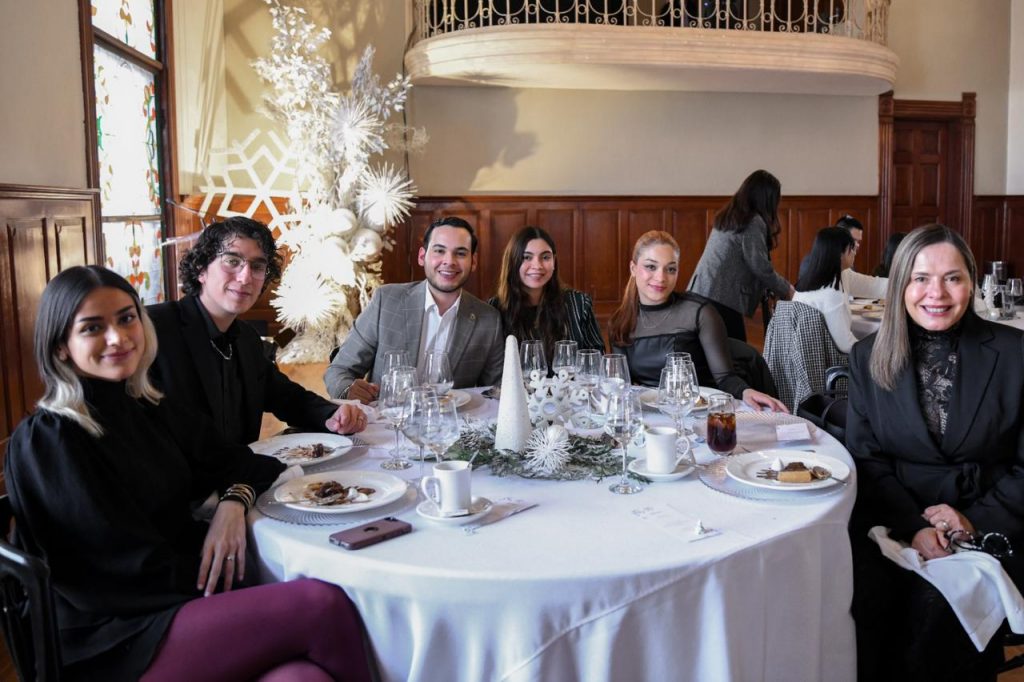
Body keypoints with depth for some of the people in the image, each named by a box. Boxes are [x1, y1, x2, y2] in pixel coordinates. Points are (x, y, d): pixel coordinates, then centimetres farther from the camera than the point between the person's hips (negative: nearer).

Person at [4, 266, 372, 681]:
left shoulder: (152, 412, 11)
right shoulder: (44, 442, -8)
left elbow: (237, 462, 17)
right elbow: (135, 568, -11)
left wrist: (234, 501, -6)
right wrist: (229, 584, -6)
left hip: (183, 599, 5)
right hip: (116, 641, -5)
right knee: (322, 605, -25)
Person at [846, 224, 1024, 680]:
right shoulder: (869, 357, 5)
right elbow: (865, 457, 2)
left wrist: (977, 521, -12)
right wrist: (913, 526, -12)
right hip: (893, 519, 1)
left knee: (938, 606, -28)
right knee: (864, 594, -27)